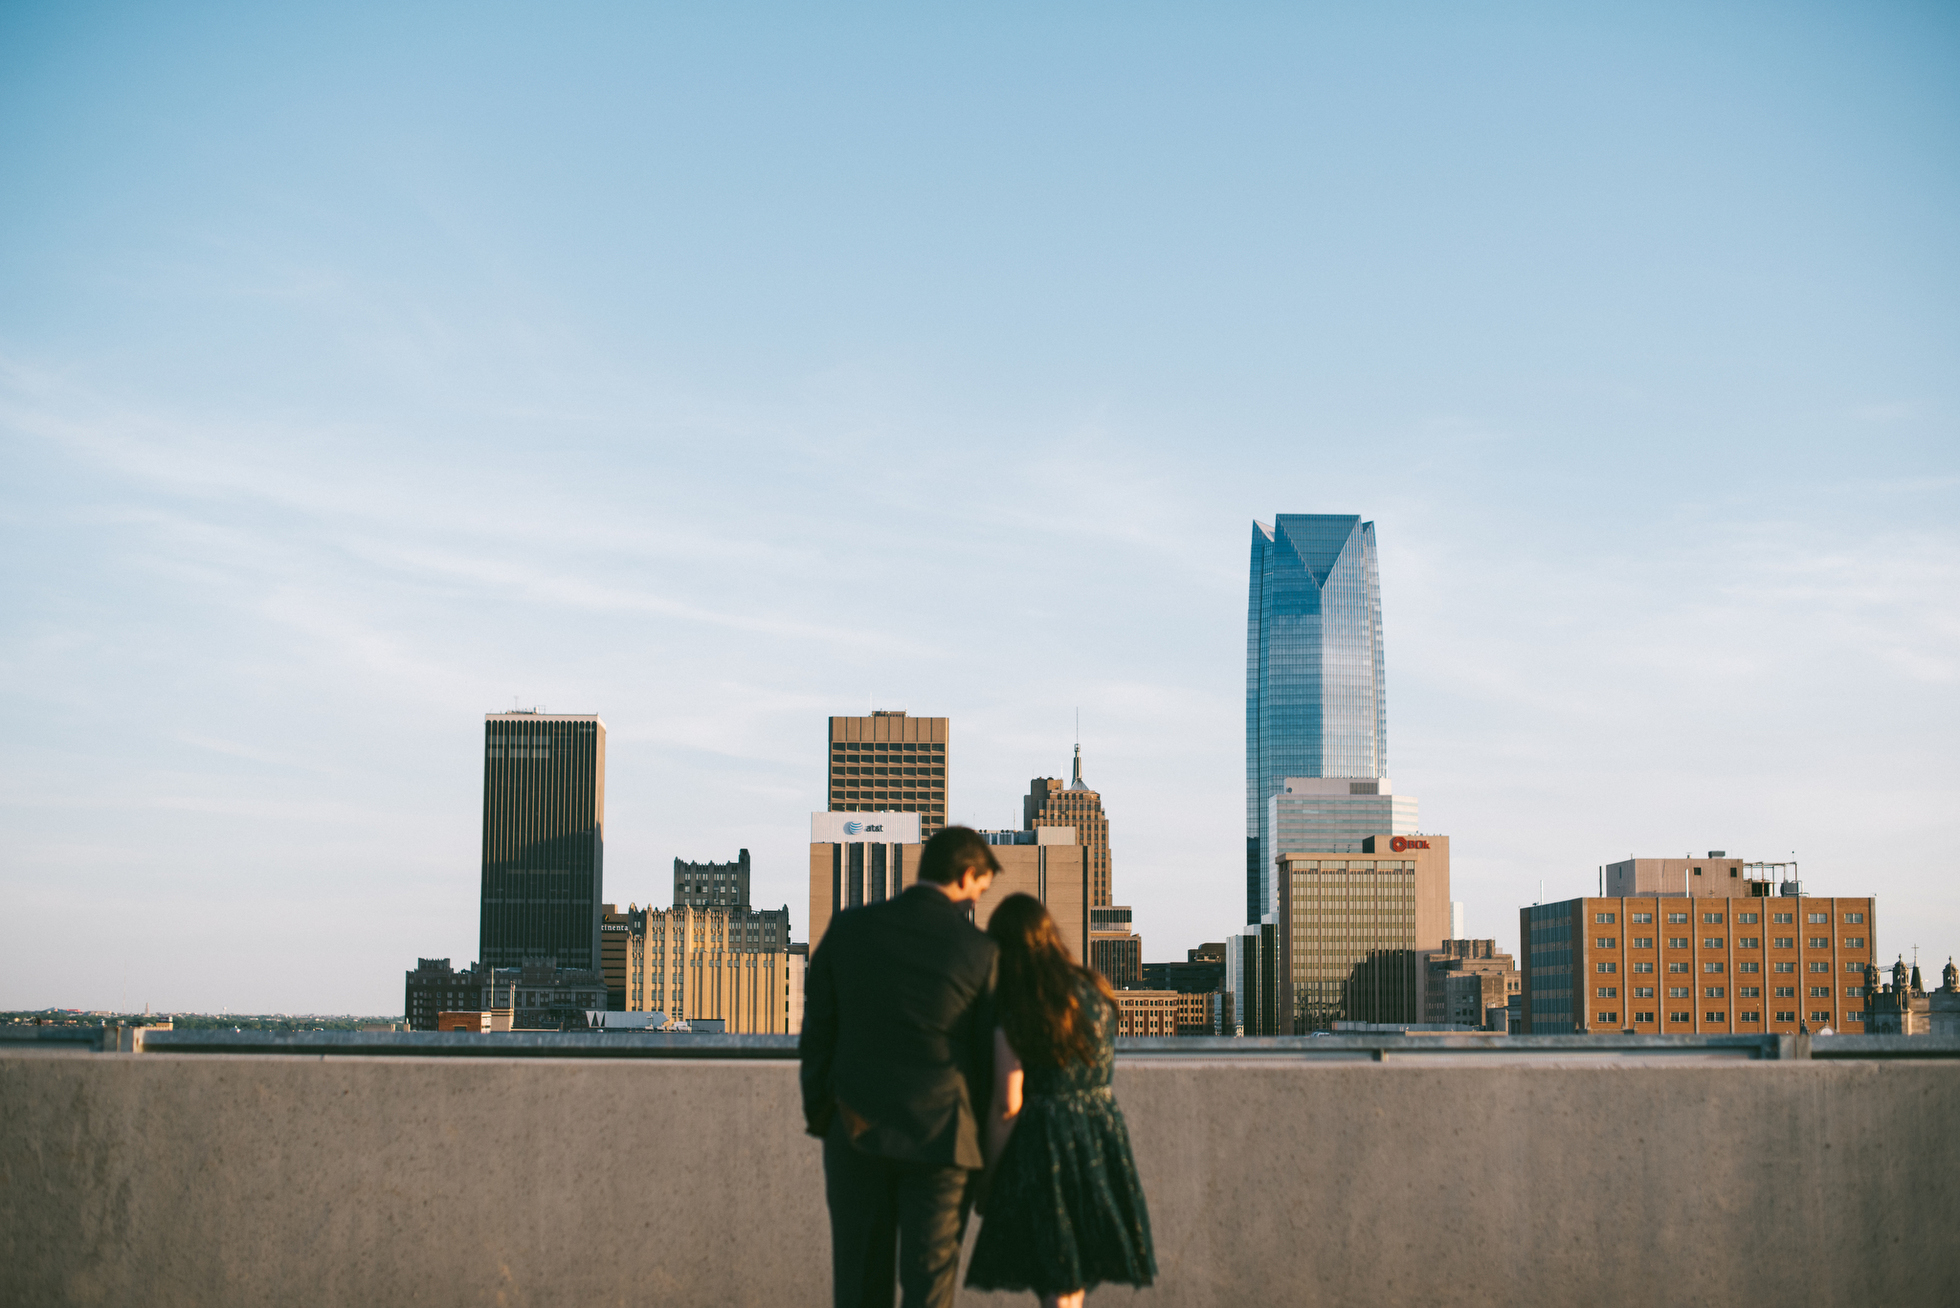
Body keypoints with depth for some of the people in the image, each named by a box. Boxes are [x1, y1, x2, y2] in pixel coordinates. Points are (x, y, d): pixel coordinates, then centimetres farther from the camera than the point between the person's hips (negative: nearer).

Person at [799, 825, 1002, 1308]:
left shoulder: (848, 929, 0)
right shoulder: (980, 951, -7)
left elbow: (816, 1032, 4)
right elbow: (993, 1059, -2)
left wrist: (820, 1118, 13)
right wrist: (992, 1161, 10)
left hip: (855, 1135, 2)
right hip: (939, 1136, -2)